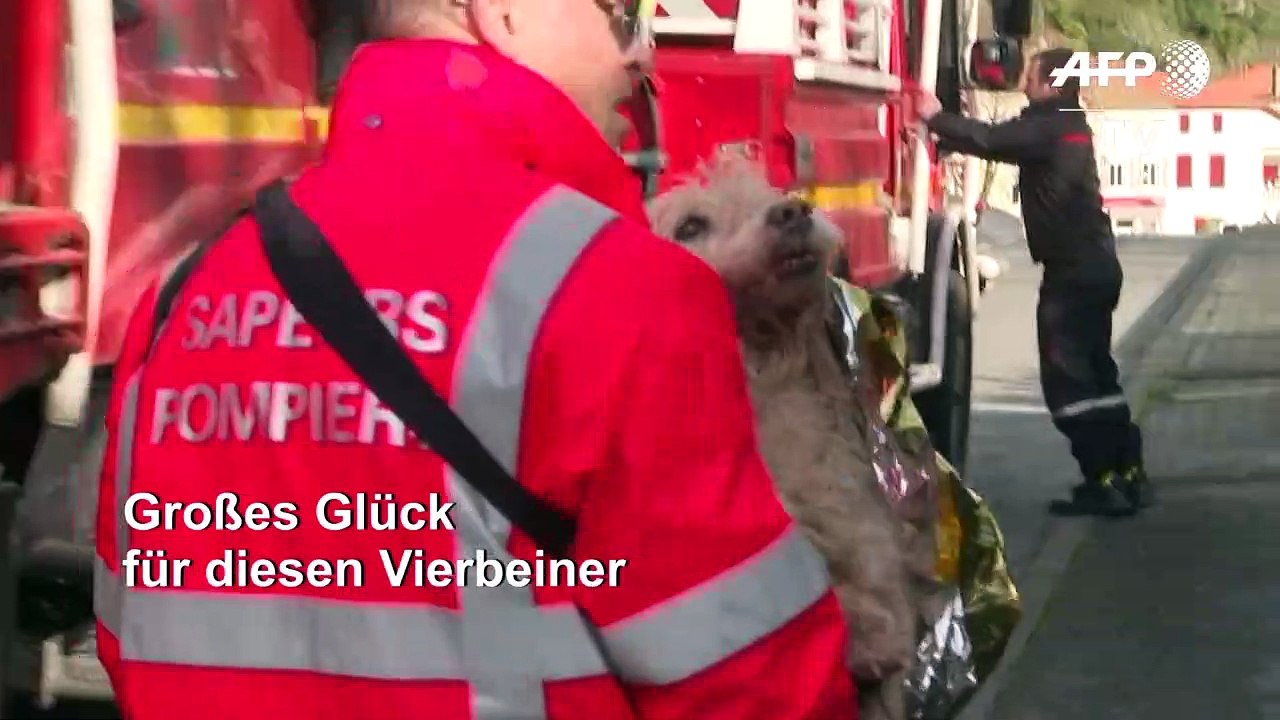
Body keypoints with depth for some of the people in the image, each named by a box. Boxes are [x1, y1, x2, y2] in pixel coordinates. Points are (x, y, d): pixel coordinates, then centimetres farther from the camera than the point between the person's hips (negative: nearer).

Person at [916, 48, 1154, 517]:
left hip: (1072, 270, -10)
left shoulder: (1047, 127, -14)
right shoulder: (1067, 124, 16)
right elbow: (1006, 141, 21)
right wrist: (947, 128, 12)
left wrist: (936, 118, -10)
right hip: (1094, 265, 10)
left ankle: (1104, 482, -8)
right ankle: (1128, 474, 18)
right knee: (1094, 374, 16)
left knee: (1068, 378, -7)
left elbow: (991, 140, -23)